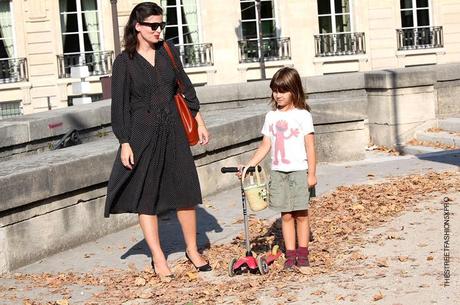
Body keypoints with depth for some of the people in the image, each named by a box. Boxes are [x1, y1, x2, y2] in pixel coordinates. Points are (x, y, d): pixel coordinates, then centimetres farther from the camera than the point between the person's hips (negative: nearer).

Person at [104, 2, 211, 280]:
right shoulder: (125, 62, -6)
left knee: (186, 191, 5)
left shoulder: (168, 51, 5)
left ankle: (193, 251, 20)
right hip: (142, 134, -3)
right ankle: (158, 259, 11)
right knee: (146, 197, 2)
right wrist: (125, 143, -10)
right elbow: (120, 105, -5)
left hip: (173, 131, 4)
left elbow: (186, 87, 13)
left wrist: (200, 123, 13)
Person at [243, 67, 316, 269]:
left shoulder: (302, 115, -3)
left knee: (301, 214, 1)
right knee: (286, 215, 5)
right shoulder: (271, 117, 10)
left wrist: (312, 173, -8)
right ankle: (290, 254, 9)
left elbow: (310, 146, -4)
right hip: (278, 172, 4)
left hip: (299, 171, -4)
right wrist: (249, 165, 1)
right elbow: (265, 146, 11)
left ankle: (302, 253, 9)